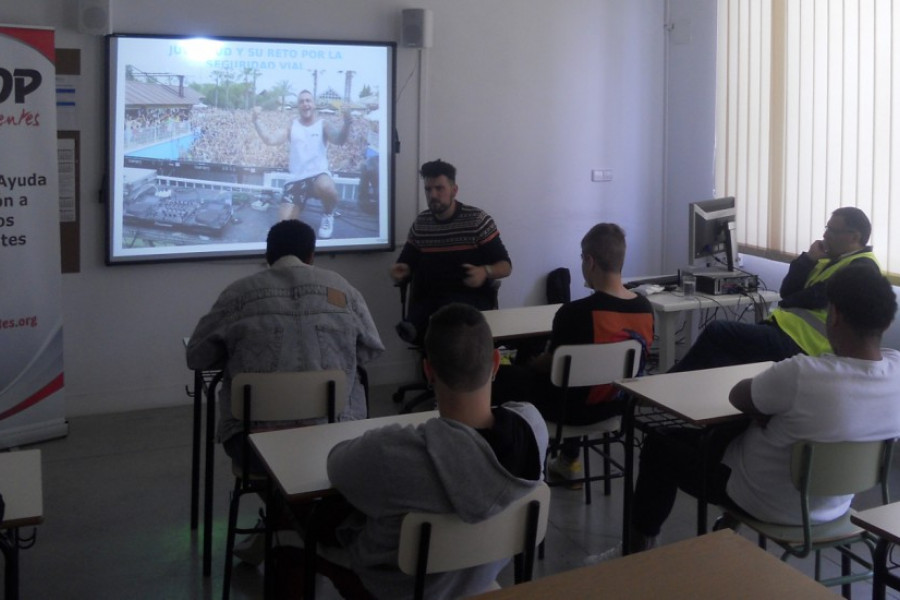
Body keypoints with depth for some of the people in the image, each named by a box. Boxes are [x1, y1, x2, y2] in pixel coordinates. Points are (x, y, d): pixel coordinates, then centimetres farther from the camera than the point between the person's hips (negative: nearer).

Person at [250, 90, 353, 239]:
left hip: (318, 174, -3)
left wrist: (347, 122, -38)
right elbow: (271, 140, 0)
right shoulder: (292, 126, 10)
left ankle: (328, 214, -7)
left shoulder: (323, 125, 1)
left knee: (325, 187, -43)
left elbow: (339, 140, -18)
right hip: (296, 179, 3)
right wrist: (256, 122, -13)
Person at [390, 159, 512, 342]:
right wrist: (400, 270, -7)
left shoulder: (478, 219, -1)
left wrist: (485, 271, -25)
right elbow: (407, 263, 19)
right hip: (429, 298, 3)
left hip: (472, 297, -2)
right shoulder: (420, 223, 11)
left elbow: (505, 266, -2)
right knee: (412, 329, -29)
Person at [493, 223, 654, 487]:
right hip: (618, 402, 6)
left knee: (505, 375, 14)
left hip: (577, 407, -6)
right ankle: (569, 460, 39)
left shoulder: (575, 313, -28)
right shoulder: (645, 308, -9)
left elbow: (550, 365, -14)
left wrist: (531, 362, 11)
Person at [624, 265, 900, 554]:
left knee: (660, 444, 17)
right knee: (728, 431, 32)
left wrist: (766, 402, 2)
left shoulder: (801, 375, -37)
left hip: (770, 503, -6)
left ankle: (642, 542, 37)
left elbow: (737, 396, -17)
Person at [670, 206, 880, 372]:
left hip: (798, 342, -10)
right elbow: (787, 292, 14)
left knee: (715, 332, -13)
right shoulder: (832, 260, 22)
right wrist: (808, 259, 2)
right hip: (783, 326, 10)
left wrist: (787, 302, 3)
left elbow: (816, 298, -16)